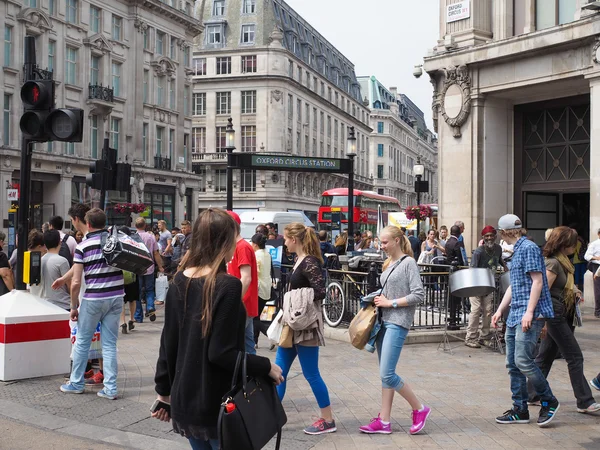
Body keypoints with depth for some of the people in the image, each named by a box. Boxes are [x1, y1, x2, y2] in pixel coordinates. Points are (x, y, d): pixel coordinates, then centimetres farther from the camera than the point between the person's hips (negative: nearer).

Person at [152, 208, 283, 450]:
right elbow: (221, 353, -21)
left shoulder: (179, 282, 1)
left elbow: (168, 342, 6)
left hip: (184, 400, 6)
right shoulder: (227, 285, -18)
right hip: (218, 404, -6)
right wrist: (266, 366, -10)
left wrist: (164, 390, 15)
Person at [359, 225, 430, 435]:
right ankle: (384, 421, 12)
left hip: (397, 323, -8)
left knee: (387, 374, -12)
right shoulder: (388, 263, 15)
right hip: (383, 321, 8)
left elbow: (419, 295, -15)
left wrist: (390, 303, -14)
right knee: (385, 374, 8)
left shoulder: (408, 263, -8)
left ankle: (419, 409, 5)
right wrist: (379, 299, 5)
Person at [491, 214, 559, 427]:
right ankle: (520, 410, 14)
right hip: (515, 316, 10)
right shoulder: (517, 251, 19)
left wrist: (529, 312, -22)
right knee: (513, 364, 7)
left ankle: (549, 401, 3)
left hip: (530, 315, -10)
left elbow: (538, 281, -16)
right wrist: (500, 310, 19)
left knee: (523, 360, -15)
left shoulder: (529, 248, -9)